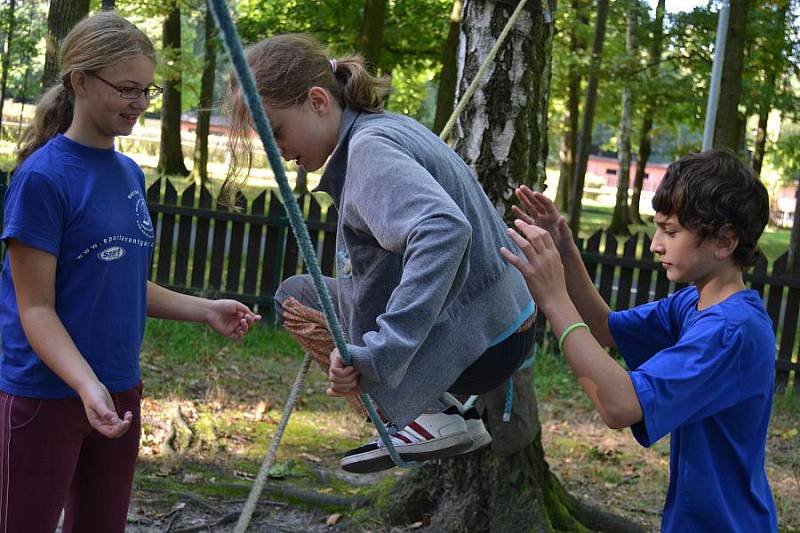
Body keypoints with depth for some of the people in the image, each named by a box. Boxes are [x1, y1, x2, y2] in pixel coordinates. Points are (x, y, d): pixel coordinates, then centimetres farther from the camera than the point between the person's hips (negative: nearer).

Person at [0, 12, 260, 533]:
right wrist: (87, 385, -30)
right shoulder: (43, 177, -14)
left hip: (121, 391, 7)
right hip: (45, 394, -7)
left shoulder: (130, 174, 7)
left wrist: (207, 311, 1)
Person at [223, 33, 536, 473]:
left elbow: (442, 231, -38)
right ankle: (446, 409, 11)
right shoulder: (389, 127, 9)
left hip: (474, 347, -9)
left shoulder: (369, 147, -20)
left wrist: (377, 352, -41)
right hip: (498, 323, 9)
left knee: (296, 296, 4)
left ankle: (426, 419, -3)